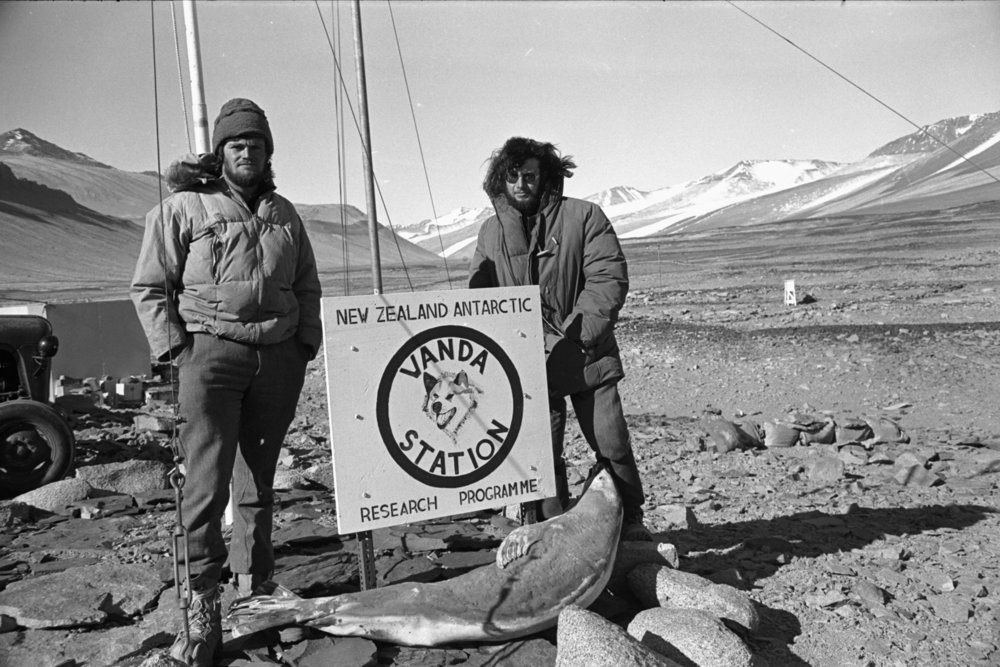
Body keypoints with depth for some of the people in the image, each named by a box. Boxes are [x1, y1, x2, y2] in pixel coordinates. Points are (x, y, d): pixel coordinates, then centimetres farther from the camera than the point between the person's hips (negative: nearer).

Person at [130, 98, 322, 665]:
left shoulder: (283, 213, 15)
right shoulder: (183, 208, 2)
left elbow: (308, 286, 20)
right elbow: (149, 287, 2)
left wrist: (306, 344, 10)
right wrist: (175, 349, -7)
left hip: (278, 358, 4)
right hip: (212, 351, -4)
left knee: (259, 479, 13)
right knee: (207, 482, -10)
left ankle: (255, 589, 27)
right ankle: (203, 609, -2)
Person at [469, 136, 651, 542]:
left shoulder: (583, 216, -3)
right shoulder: (491, 232, 7)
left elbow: (610, 279, -9)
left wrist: (572, 335, -15)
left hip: (588, 356, -2)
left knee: (612, 444, 5)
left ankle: (630, 523, 25)